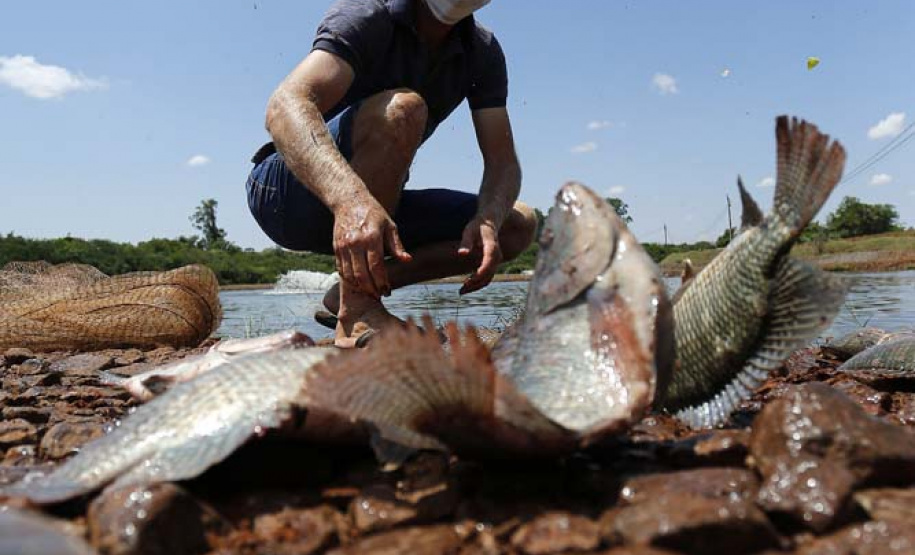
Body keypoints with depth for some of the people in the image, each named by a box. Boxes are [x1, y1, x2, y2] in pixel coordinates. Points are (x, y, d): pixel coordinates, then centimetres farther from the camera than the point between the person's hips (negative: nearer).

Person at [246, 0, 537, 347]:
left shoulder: (483, 51, 1)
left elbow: (503, 162, -6)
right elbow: (286, 106, -34)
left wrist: (487, 221, -30)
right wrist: (349, 200, -53)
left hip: (373, 209, 6)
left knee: (519, 224, -4)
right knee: (401, 108, -31)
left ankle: (350, 289, -10)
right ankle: (357, 311, -31)